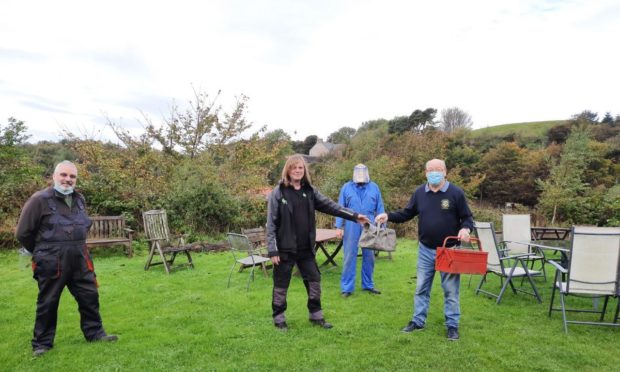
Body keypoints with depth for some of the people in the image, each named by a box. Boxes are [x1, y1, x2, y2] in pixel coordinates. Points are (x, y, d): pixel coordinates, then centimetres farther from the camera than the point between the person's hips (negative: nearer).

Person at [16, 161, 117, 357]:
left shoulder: (79, 199, 9)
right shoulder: (40, 199, -10)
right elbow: (23, 233, -5)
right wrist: (43, 253, 6)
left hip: (80, 260, 5)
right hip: (51, 263, -5)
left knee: (90, 296, 9)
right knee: (48, 303, 7)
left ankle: (94, 332, 23)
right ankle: (42, 343, 23)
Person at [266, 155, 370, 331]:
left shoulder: (309, 191, 6)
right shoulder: (278, 192, -8)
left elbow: (330, 205, 5)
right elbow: (271, 223, -10)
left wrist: (354, 216, -1)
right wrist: (272, 250, -14)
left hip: (306, 249, 5)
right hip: (285, 249, -5)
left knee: (314, 281, 12)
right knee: (281, 286, 7)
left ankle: (316, 316, 30)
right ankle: (279, 319, 26)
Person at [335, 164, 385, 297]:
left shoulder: (374, 188, 7)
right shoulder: (346, 188, 3)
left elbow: (380, 209, 7)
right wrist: (339, 227, -4)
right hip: (351, 228, -2)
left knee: (369, 257, 12)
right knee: (349, 257, 1)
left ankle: (368, 284, 27)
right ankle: (347, 287, 8)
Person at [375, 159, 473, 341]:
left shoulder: (456, 193, -7)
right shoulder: (419, 193, 3)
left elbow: (467, 218, -2)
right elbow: (407, 213, 7)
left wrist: (465, 228, -24)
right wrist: (388, 216, -8)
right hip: (425, 250, 4)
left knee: (450, 289, 6)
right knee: (421, 287, 12)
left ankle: (452, 325, 20)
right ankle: (418, 321, 25)